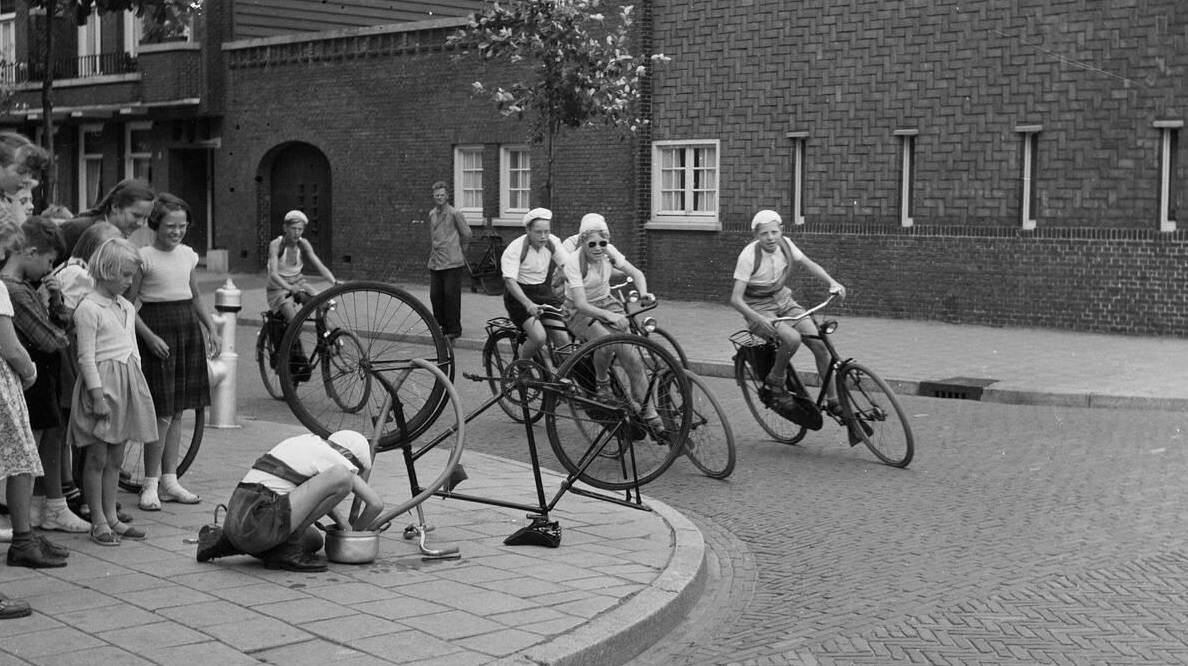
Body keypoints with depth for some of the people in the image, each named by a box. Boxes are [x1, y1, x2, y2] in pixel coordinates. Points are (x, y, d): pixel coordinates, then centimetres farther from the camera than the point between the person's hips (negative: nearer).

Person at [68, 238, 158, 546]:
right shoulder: (88, 309, -11)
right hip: (102, 383, -8)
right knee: (97, 458, -1)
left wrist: (137, 385, 16)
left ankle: (111, 516, 17)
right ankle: (98, 521, 4)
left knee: (115, 458, 12)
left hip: (127, 384, 8)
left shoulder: (127, 308, 14)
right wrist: (98, 396, -18)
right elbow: (86, 357, -14)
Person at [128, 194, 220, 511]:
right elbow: (127, 304, -8)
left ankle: (170, 481, 17)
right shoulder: (143, 257, -8)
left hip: (189, 329, 6)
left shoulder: (188, 255, 10)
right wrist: (149, 336, -17)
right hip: (158, 330, -6)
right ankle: (150, 484, 1)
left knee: (177, 412, 10)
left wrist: (212, 328, 11)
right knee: (163, 413, -8)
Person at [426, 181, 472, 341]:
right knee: (435, 296, 5)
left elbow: (466, 234, 1)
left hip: (452, 263, -6)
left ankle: (454, 329, 5)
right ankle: (442, 326, 19)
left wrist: (460, 250, 10)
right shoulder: (432, 214, 12)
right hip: (435, 264, 6)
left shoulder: (455, 213, -6)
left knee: (451, 296, -4)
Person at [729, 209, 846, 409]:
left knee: (819, 344, -12)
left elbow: (809, 264, 7)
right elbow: (735, 299, -25)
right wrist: (760, 319, -40)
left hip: (783, 300, 5)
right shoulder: (749, 256, -22)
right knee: (792, 338, -33)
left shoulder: (785, 244, -8)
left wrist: (832, 282, -11)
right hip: (758, 308, -5)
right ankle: (776, 380, -6)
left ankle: (833, 400, 0)